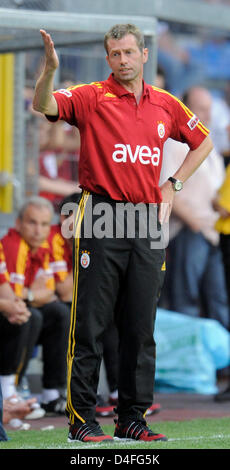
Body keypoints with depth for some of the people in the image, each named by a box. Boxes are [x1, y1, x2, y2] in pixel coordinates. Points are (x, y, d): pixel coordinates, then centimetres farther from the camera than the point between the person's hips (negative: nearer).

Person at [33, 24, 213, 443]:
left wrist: (172, 187, 15)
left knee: (140, 326, 7)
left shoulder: (166, 105, 11)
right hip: (101, 216, -4)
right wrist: (50, 68, -36)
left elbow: (203, 142, 25)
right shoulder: (92, 98, -1)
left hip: (147, 220, 4)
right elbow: (42, 106, -17)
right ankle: (81, 417, 0)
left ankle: (132, 417, 13)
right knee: (90, 323, -4)